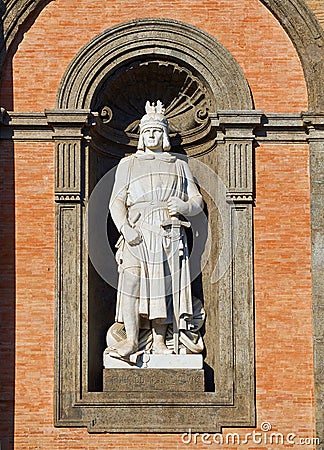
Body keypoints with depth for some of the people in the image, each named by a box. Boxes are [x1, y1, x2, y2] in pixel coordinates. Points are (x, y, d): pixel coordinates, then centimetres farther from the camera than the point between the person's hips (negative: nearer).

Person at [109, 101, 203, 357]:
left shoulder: (179, 166, 22)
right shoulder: (128, 164, 19)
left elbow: (198, 201, 16)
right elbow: (117, 203, 8)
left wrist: (184, 206, -9)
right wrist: (125, 228, -11)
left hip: (169, 235, 2)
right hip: (137, 235, -1)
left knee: (164, 286, -3)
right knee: (131, 281, -20)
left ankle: (159, 341, 4)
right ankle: (131, 339, -19)